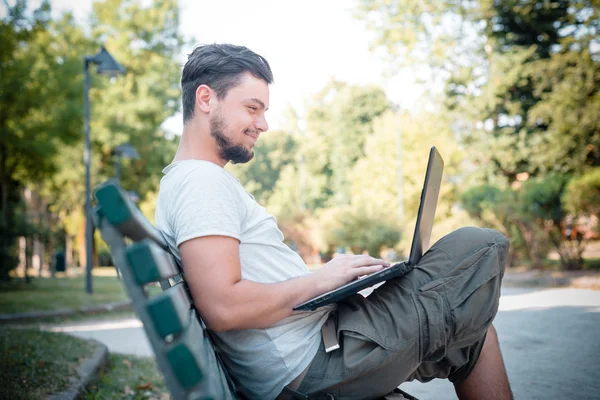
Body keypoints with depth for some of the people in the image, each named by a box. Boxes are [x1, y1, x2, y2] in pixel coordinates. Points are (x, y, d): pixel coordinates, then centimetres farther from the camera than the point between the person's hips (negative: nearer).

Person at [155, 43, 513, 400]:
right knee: (481, 248, -3)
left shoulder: (192, 181, 18)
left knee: (471, 331, 21)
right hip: (319, 365, -10)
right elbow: (223, 307, -27)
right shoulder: (202, 180, -15)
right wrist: (320, 280, -15)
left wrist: (334, 275, 8)